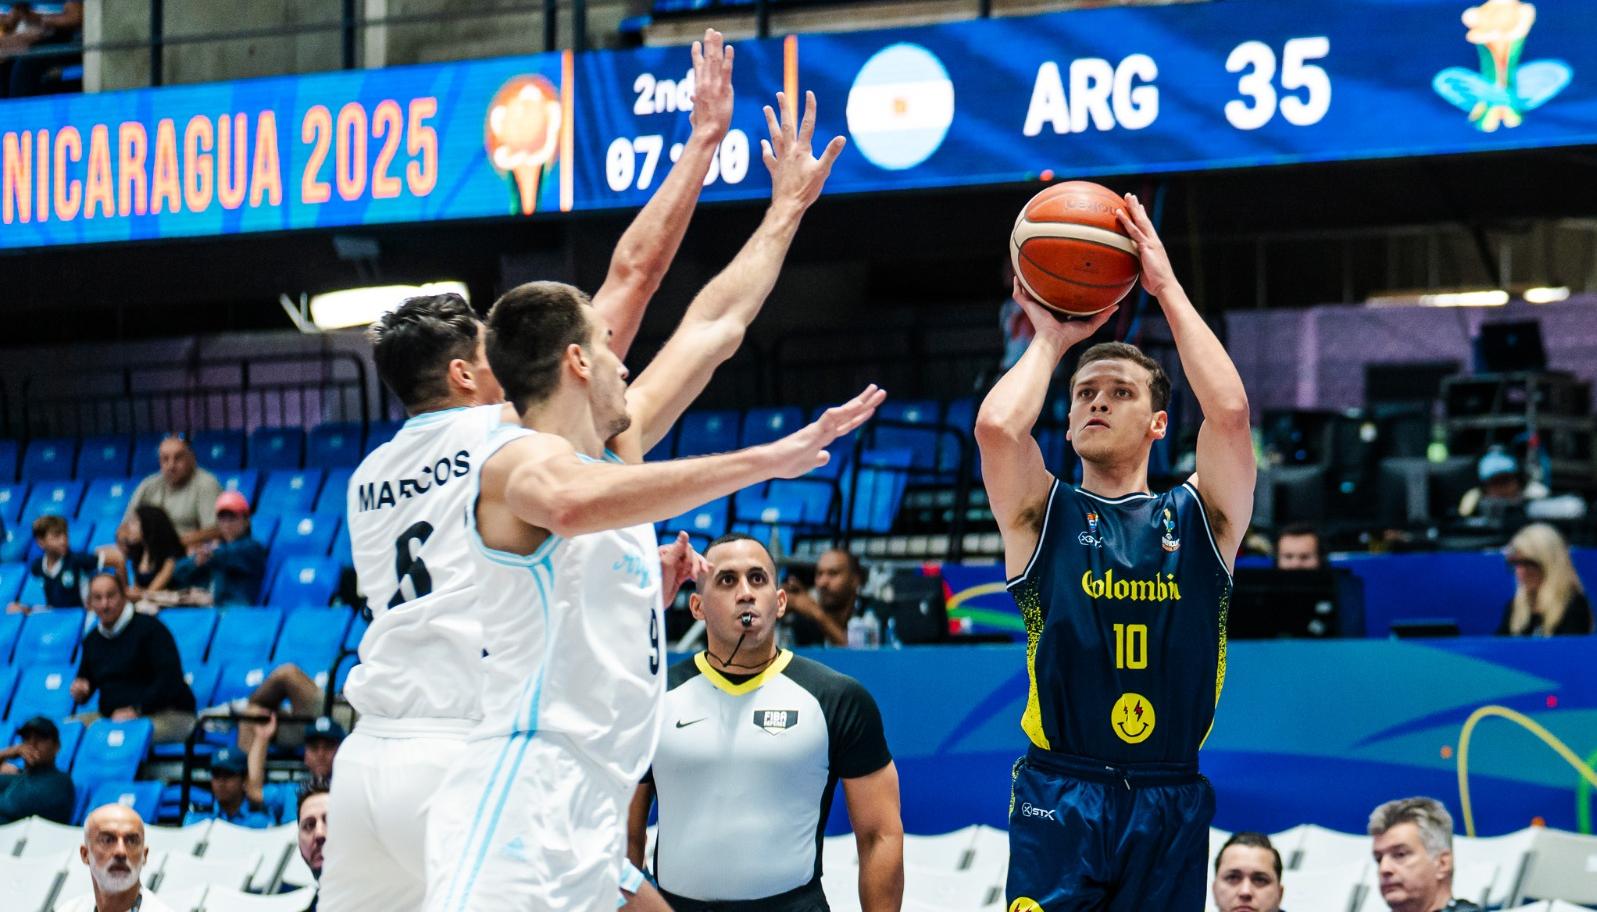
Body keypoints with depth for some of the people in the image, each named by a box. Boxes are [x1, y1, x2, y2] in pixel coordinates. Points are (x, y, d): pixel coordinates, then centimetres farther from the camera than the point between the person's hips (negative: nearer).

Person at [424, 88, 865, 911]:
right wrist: (764, 461, -37)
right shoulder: (519, 459, -9)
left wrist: (787, 207, 36)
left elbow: (713, 328, 29)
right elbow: (571, 502, -34)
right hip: (518, 824, -10)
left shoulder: (614, 448, 18)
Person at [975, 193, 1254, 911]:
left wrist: (1168, 288, -2)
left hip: (1171, 803, 2)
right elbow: (997, 426, -13)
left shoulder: (1200, 519, 9)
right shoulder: (1043, 518, 7)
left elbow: (1230, 412, -9)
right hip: (1061, 797, -1)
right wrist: (1049, 340, 4)